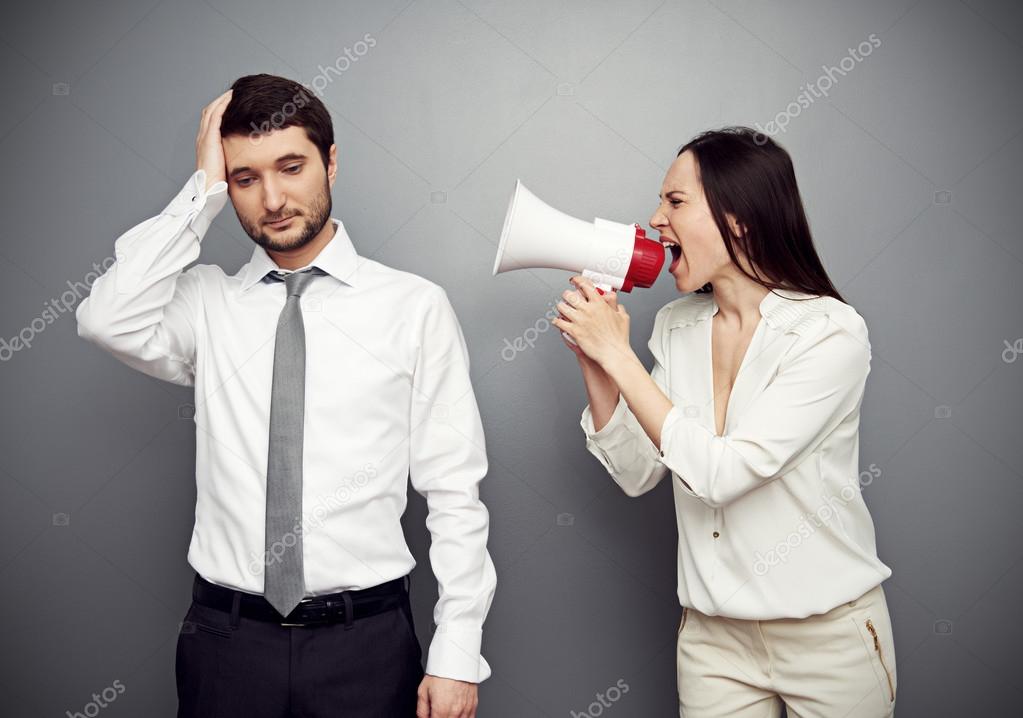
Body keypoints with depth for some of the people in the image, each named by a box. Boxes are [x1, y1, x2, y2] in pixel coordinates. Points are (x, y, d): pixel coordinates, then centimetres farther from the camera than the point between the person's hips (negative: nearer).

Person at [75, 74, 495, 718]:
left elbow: (454, 493, -4)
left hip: (366, 641, -1)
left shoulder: (415, 308, -3)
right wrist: (202, 193, -11)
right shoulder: (205, 302, 4)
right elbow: (110, 321, -17)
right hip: (225, 638, 2)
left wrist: (458, 655, -7)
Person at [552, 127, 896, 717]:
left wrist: (617, 354, -21)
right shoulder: (677, 326, 0)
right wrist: (596, 363, -10)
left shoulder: (831, 331, -18)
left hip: (829, 638, -4)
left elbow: (719, 473, -24)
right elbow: (637, 474, 1)